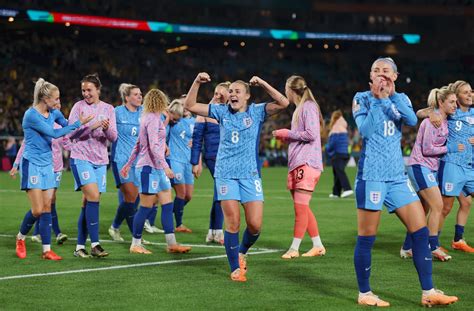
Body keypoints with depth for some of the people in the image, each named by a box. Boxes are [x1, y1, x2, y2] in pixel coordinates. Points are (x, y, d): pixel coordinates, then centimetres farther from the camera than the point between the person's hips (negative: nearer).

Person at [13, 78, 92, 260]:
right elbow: (54, 133, -20)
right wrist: (79, 123, -17)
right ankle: (20, 238, 17)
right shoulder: (31, 115, -17)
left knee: (47, 208, 2)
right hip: (32, 165, -7)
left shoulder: (53, 113, 5)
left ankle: (46, 250, 3)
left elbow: (66, 125, 19)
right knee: (37, 210, -8)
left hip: (47, 165, 7)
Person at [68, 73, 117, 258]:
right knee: (93, 196, -18)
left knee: (88, 203, 5)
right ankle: (95, 244, -18)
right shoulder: (79, 106, -1)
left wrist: (107, 128, -16)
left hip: (100, 160, 4)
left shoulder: (108, 109, 9)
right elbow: (71, 133, -8)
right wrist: (91, 126, -20)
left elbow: (113, 138, 5)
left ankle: (80, 246, 10)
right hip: (81, 158, -4)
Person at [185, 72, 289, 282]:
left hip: (250, 174, 0)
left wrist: (262, 84, -15)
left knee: (255, 225, -6)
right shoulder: (222, 111, 7)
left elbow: (283, 103, -10)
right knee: (233, 223, -7)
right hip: (226, 174, 0)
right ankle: (235, 268, 5)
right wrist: (197, 82, -6)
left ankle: (242, 253, 25)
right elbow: (190, 105, 5)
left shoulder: (256, 112, 4)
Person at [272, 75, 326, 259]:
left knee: (300, 207, -8)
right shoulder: (299, 108, 20)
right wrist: (284, 136, 12)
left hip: (307, 164, -10)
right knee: (302, 208, 10)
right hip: (297, 164, 10)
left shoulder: (309, 106, -8)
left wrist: (288, 133, -8)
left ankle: (294, 248, -7)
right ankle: (318, 246, 15)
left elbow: (311, 134, -17)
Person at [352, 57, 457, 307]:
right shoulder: (362, 98, 0)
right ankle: (364, 294, 10)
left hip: (397, 175, 5)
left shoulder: (400, 99, 11)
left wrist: (392, 95, -15)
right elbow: (365, 130, -15)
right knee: (366, 238, -2)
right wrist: (378, 98, -16)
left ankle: (428, 293, 5)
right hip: (371, 175, -5)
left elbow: (412, 120, -9)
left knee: (421, 231, 0)